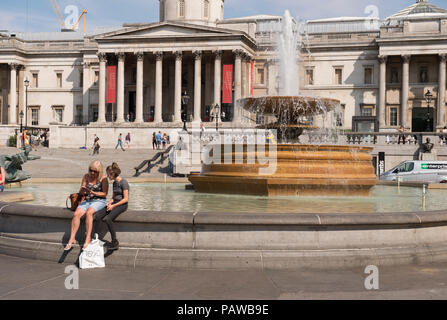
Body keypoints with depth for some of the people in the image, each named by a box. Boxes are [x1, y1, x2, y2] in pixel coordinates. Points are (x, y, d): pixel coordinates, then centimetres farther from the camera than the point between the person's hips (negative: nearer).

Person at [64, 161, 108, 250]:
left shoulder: (103, 179, -3)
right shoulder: (86, 177, 10)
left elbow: (105, 194, -6)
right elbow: (81, 192, 10)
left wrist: (93, 192, -20)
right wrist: (82, 190, -15)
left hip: (99, 201, -4)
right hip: (87, 201, 4)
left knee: (88, 212, -35)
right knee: (76, 214, -24)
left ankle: (88, 238, -33)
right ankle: (71, 239, -24)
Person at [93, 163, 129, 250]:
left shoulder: (123, 182, -10)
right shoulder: (114, 183, 16)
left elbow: (126, 199, -13)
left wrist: (113, 205, -15)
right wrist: (109, 202, 2)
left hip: (122, 205, -8)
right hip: (114, 203, 8)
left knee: (108, 219, -29)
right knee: (97, 217, -14)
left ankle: (115, 242, -20)